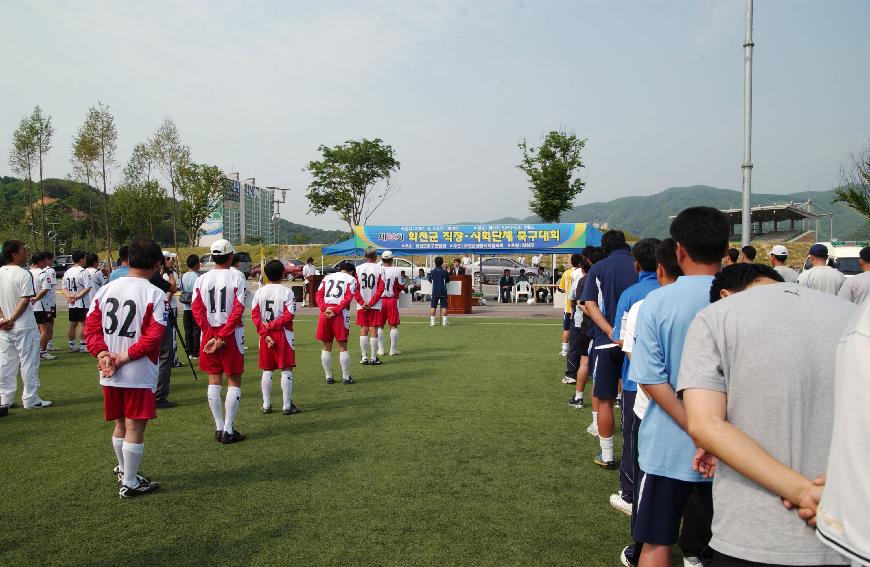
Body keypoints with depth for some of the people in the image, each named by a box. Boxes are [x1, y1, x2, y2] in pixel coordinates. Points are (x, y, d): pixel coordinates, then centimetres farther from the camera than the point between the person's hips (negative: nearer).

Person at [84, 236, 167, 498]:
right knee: (135, 428, 6)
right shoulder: (155, 295, -14)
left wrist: (102, 353, -6)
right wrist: (124, 357, -13)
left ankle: (123, 469, 40)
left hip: (109, 376, 6)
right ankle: (129, 483, 16)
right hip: (140, 375, -6)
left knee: (120, 425, 22)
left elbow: (91, 327, 3)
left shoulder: (105, 289, 4)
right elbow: (154, 337, -20)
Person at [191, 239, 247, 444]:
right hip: (231, 334, -4)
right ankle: (228, 430, 4)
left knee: (214, 381, 11)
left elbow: (197, 310, -2)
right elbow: (238, 310, -14)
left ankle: (219, 428, 17)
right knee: (234, 381, 5)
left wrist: (211, 333, -5)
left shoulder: (202, 279, 3)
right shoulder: (236, 276, -7)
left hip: (209, 333, 4)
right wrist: (223, 336, -10)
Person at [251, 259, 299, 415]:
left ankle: (266, 405, 16)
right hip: (283, 334, -4)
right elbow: (289, 315, -15)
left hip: (265, 336, 4)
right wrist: (271, 325, -8)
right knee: (286, 370, 2)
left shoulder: (259, 292, 3)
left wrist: (265, 333, -6)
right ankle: (287, 406, 4)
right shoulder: (287, 291, -8)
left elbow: (255, 315, -3)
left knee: (267, 370, 12)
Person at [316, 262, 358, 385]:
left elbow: (319, 295, 5)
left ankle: (328, 377, 16)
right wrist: (336, 310, -10)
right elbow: (348, 298, -7)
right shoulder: (351, 279, 7)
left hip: (325, 313, 3)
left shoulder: (327, 277, 18)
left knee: (326, 347, 11)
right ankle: (346, 377, 9)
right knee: (342, 346, 5)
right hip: (341, 314, -3)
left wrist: (325, 308, -5)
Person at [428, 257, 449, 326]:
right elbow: (448, 280, 7)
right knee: (444, 306, 1)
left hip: (434, 292, 1)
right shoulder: (445, 271, -5)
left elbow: (430, 281, 9)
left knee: (433, 307, 6)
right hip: (443, 292, -1)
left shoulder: (432, 271, -2)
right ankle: (444, 321, -1)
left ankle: (432, 321, 4)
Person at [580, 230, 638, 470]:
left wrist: (611, 331, -19)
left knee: (605, 401, 8)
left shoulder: (598, 269, 1)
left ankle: (607, 456, 15)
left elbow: (590, 305, -10)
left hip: (606, 342, -2)